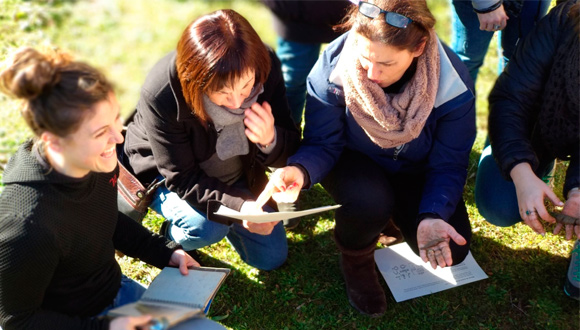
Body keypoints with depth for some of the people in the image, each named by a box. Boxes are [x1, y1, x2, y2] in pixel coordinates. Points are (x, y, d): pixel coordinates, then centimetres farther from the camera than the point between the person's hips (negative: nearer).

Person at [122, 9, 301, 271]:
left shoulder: (266, 66, -27)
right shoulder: (161, 95, -37)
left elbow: (289, 150, -17)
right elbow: (182, 179, -28)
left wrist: (270, 140, -42)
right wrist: (239, 205, -42)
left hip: (235, 172, 4)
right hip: (166, 174, -3)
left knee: (271, 258, 5)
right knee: (206, 227, -34)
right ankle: (171, 240, 3)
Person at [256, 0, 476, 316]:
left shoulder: (453, 86, -27)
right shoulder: (333, 67, -29)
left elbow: (448, 165, -18)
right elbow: (322, 144, -22)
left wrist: (431, 216, -37)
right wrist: (300, 170, -45)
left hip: (414, 170, 2)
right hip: (353, 160, -1)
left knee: (452, 249, -14)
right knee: (370, 200, -36)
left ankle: (392, 212, 19)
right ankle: (355, 260, 1)